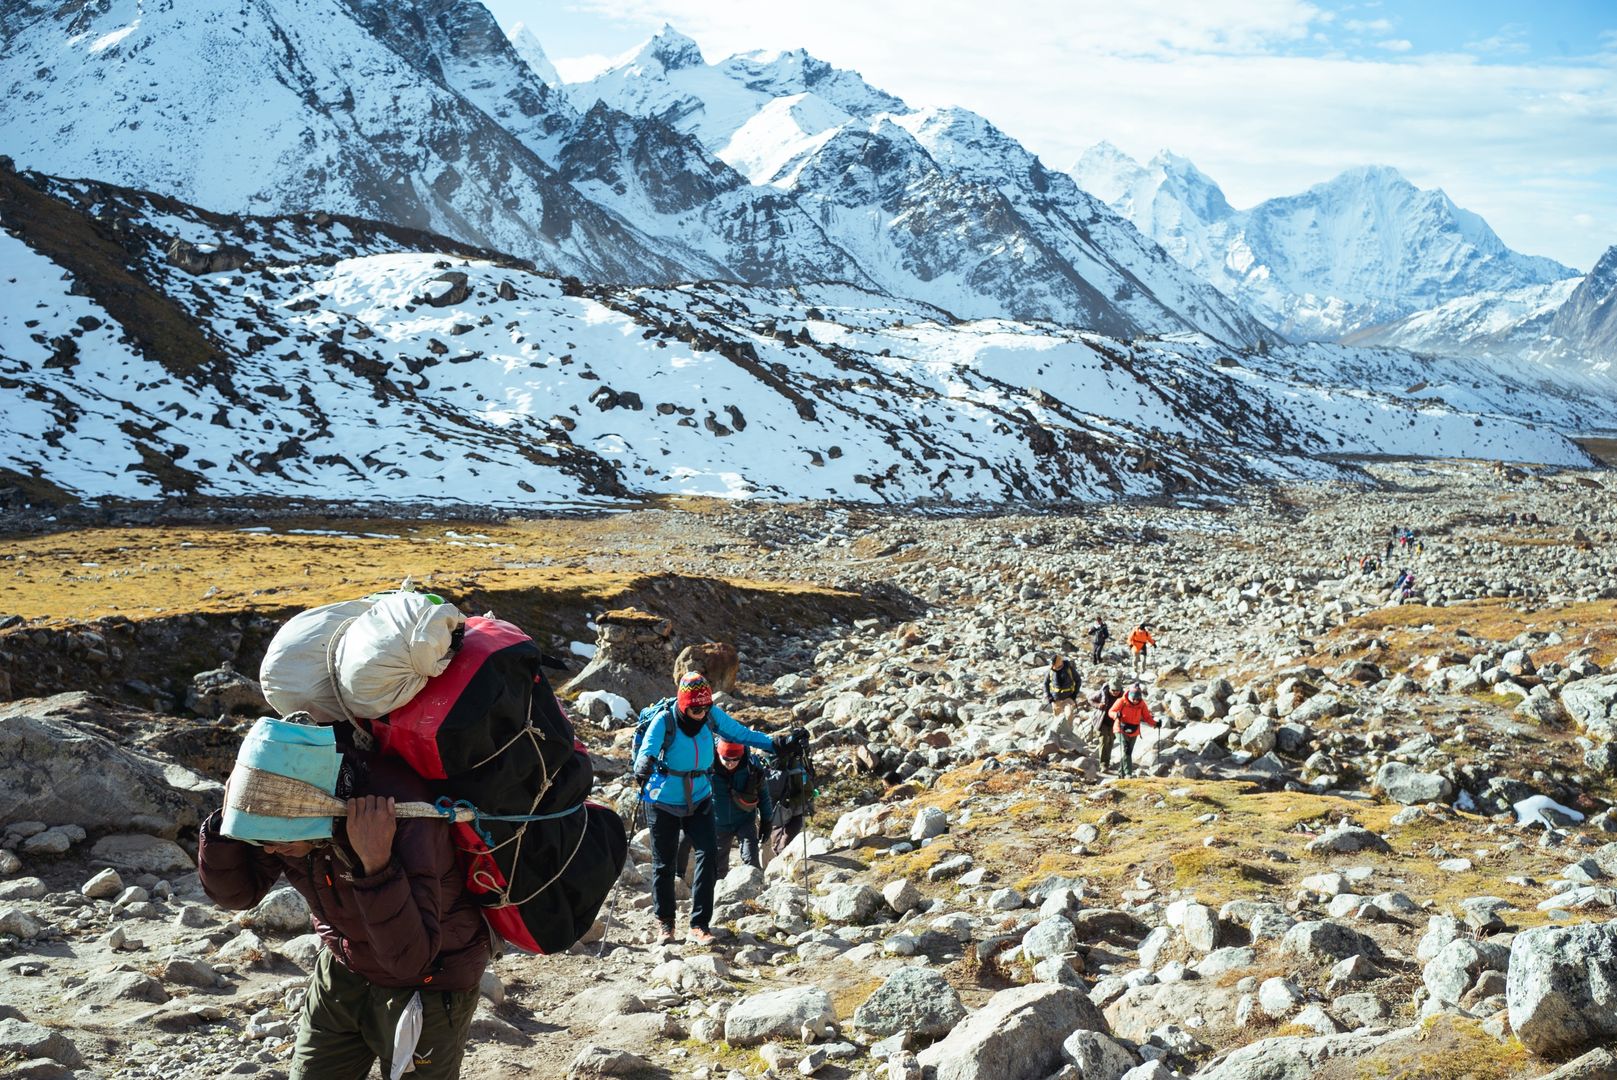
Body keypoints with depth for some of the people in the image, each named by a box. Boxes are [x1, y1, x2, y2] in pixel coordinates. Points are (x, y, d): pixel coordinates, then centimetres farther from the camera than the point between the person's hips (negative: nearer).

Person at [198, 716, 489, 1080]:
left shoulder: (404, 821, -36)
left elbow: (410, 958, -36)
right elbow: (236, 892, -6)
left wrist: (377, 864, -47)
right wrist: (230, 820, -24)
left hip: (428, 983, -5)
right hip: (344, 969, 5)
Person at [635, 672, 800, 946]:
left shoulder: (712, 715, -8)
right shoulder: (664, 720, -20)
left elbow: (741, 734, 1)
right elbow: (647, 750, -31)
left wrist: (780, 742, -5)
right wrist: (643, 766, -55)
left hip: (699, 800, 3)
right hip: (664, 803, -3)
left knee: (709, 854, -13)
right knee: (664, 863, 7)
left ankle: (699, 924, -5)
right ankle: (666, 923, 26)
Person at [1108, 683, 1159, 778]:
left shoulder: (1142, 704, -4)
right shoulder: (1122, 701, -14)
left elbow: (1147, 717, 2)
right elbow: (1111, 712, -10)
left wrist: (1155, 723, -15)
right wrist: (1117, 715, -33)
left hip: (1133, 731, 5)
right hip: (1121, 729, -5)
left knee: (1129, 752, 14)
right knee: (1126, 750, -20)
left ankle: (1121, 772, 30)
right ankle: (1128, 773, -23)